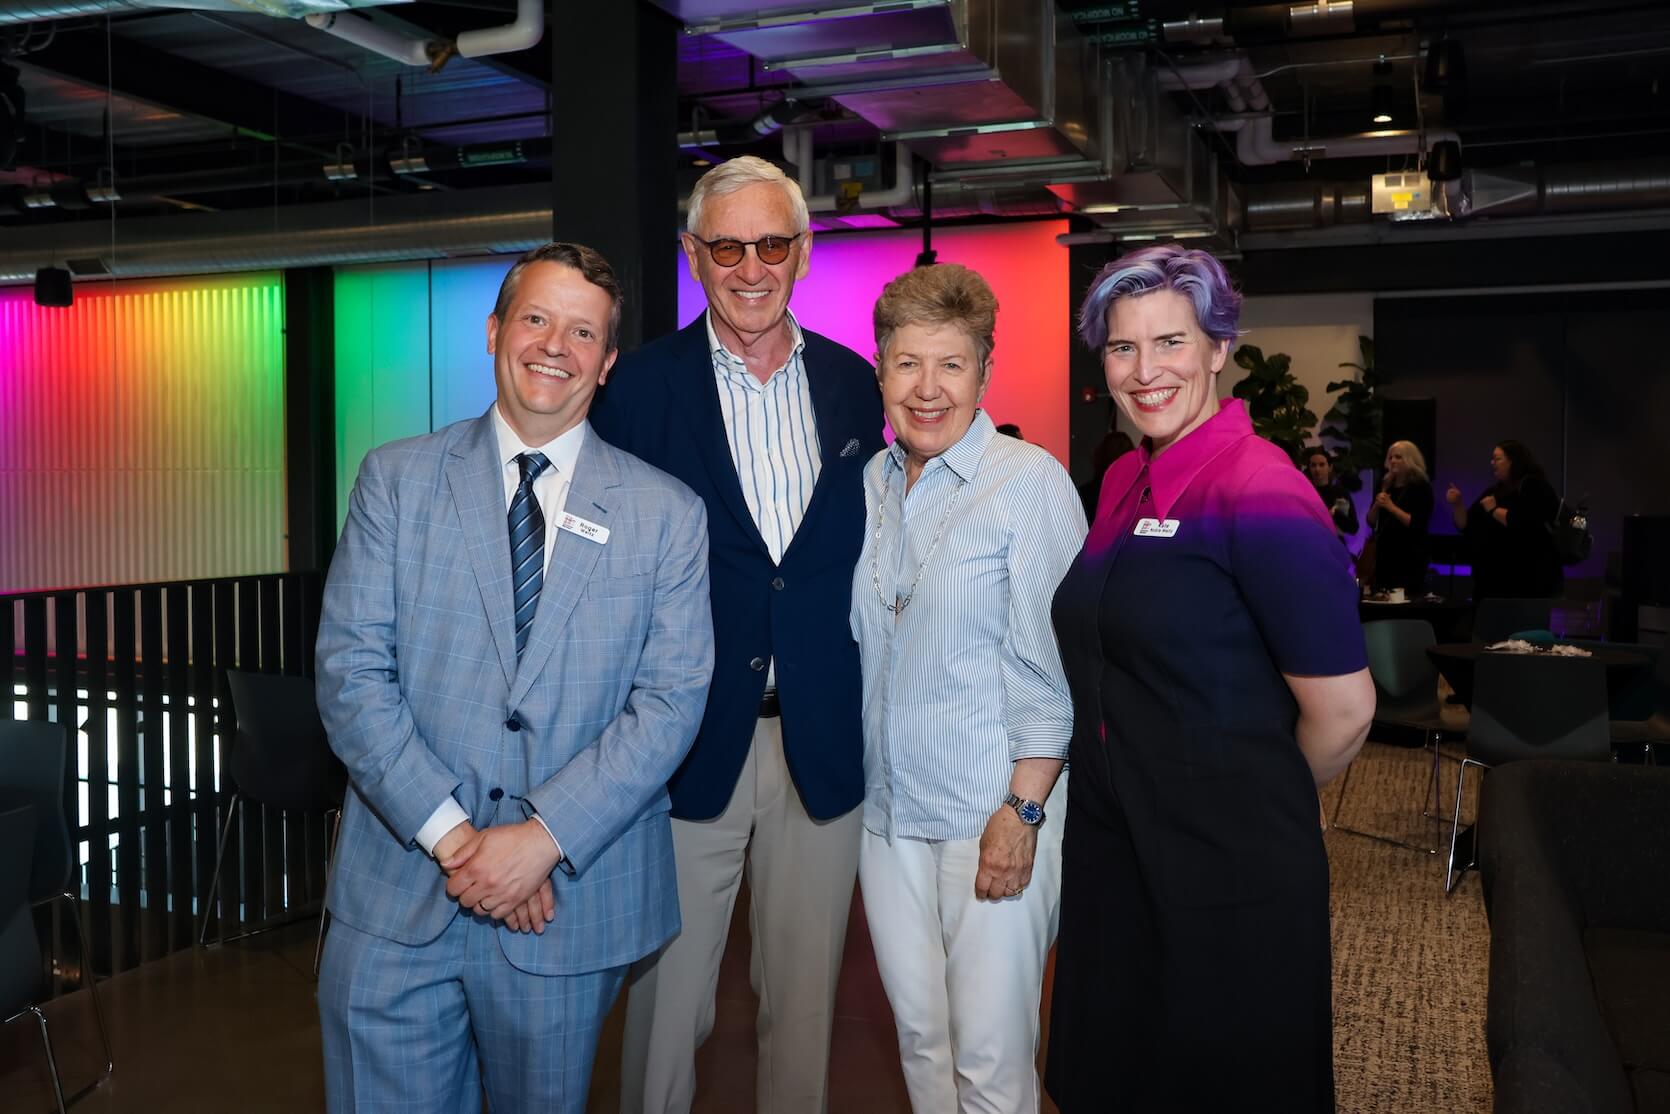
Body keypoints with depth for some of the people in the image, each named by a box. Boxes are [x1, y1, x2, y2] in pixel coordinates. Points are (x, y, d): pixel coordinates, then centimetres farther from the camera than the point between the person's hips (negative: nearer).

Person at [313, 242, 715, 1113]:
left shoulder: (667, 513, 1)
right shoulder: (397, 479, 3)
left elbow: (671, 699, -5)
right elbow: (350, 672, -4)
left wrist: (544, 836, -15)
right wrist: (450, 833, -13)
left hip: (569, 897, 0)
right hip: (397, 894, 0)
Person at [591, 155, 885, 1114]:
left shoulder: (856, 385, 6)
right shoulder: (641, 387, -2)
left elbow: (870, 554, 8)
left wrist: (877, 722, 1)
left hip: (823, 742, 3)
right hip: (690, 742, -2)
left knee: (805, 996, 16)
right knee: (670, 997, 9)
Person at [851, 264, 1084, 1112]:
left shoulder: (1031, 483, -11)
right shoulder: (869, 484, 7)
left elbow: (1053, 667, -11)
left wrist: (1024, 810, -15)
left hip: (994, 815, -5)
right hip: (887, 809, 5)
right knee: (918, 1034, 17)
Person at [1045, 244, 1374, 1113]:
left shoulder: (1260, 493, -19)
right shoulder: (1125, 480, 6)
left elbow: (1342, 710, -18)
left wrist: (1258, 807, -3)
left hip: (1229, 874, -7)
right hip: (1110, 852, 7)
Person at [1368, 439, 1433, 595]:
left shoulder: (1421, 487, -6)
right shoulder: (1385, 485, 9)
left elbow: (1416, 524, -15)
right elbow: (1371, 522, 10)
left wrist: (1391, 506, -18)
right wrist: (1377, 505, -8)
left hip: (1410, 557, -5)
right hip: (1384, 554, 5)